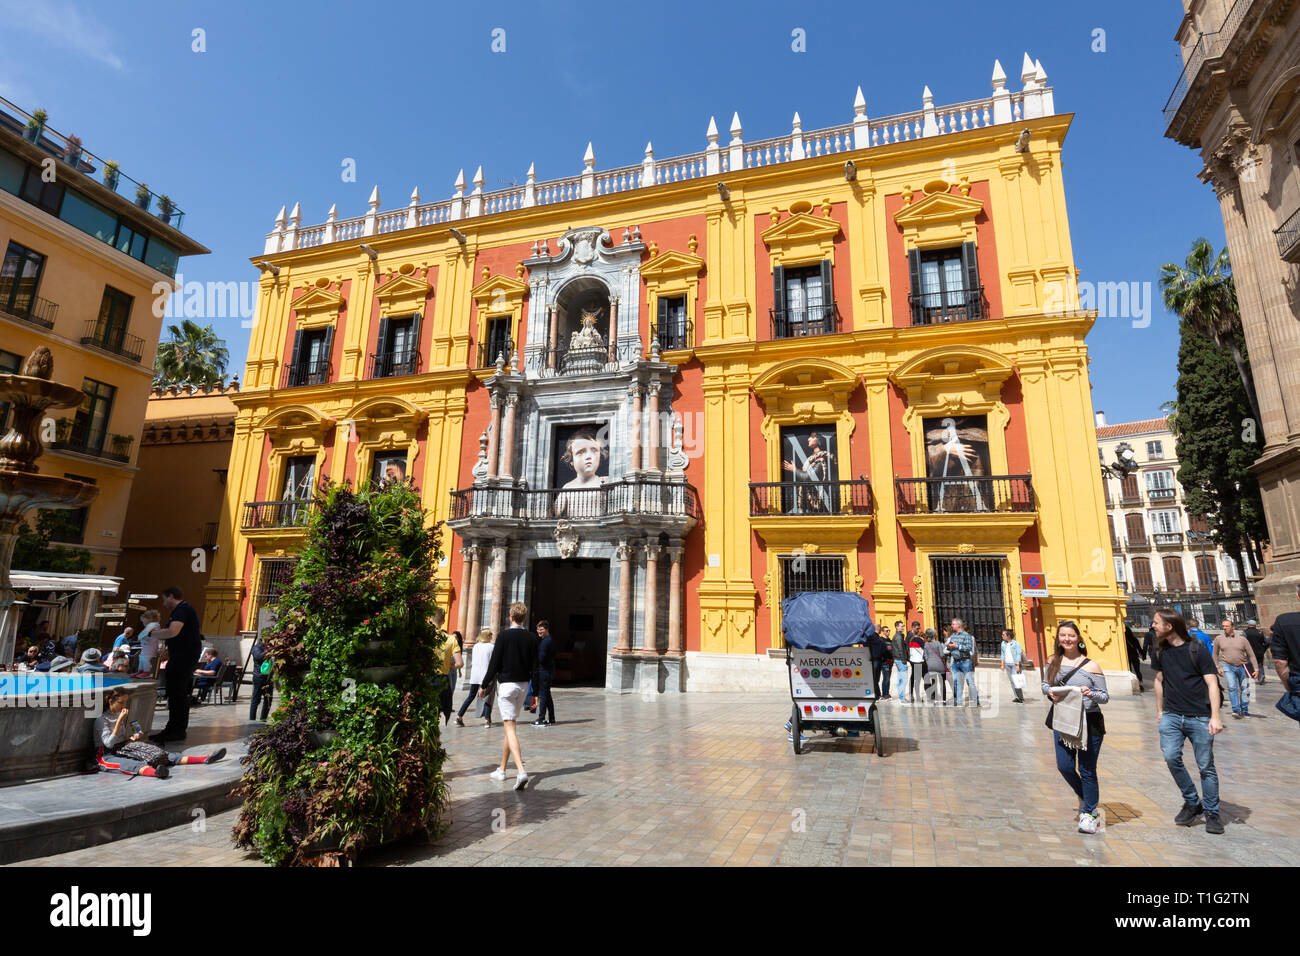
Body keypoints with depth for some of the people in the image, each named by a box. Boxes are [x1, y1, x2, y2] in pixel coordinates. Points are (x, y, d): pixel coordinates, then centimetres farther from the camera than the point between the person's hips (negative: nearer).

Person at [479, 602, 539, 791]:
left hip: (506, 684, -5)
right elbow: (534, 667, 3)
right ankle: (502, 769, 30)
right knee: (510, 726, 19)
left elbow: (494, 663, -9)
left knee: (510, 728, -7)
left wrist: (484, 685, 2)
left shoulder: (504, 636, -11)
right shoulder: (532, 638, 1)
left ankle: (521, 770, -23)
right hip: (523, 684, 5)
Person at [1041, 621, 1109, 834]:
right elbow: (1045, 684, 14)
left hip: (1089, 723, -3)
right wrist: (1050, 692, -8)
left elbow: (1105, 696, -4)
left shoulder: (1091, 666, -8)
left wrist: (1091, 694, -25)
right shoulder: (1053, 661, 3)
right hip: (1062, 722, 4)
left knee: (1087, 770, 4)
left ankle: (1089, 814, 21)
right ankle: (1084, 798, 35)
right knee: (1064, 767, 5)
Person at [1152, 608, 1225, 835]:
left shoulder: (1196, 650, -7)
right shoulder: (1160, 650, 8)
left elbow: (1212, 683, -8)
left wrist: (1215, 717, -15)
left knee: (1206, 765, 2)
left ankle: (1211, 813, 19)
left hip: (1199, 717, -4)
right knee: (1171, 757, -10)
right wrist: (1159, 712, 19)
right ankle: (1192, 802, 10)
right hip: (1171, 715, 4)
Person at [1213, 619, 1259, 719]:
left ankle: (1244, 711, 23)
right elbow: (1215, 654, 11)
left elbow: (1251, 655, 2)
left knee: (1244, 689, 8)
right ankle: (1236, 710, -16)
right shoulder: (1218, 639, 1)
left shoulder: (1242, 639, -1)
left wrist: (1256, 669, -2)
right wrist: (1217, 667, 6)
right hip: (1227, 666, -1)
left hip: (1242, 667, 1)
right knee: (1232, 687, -15)